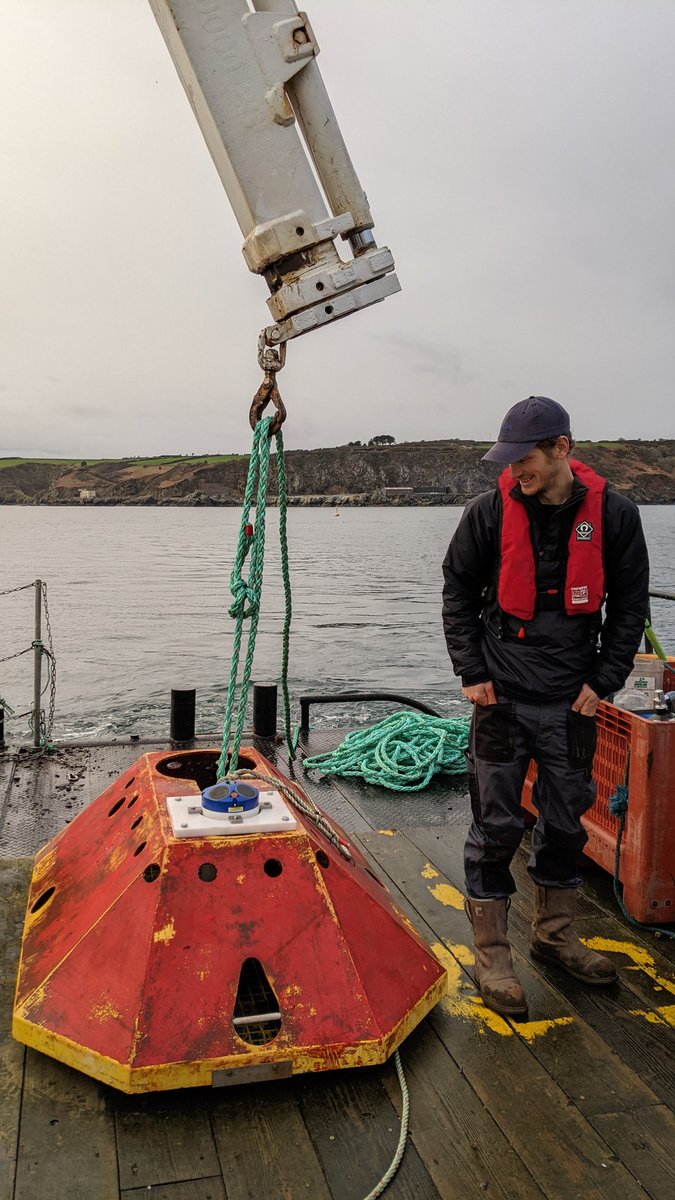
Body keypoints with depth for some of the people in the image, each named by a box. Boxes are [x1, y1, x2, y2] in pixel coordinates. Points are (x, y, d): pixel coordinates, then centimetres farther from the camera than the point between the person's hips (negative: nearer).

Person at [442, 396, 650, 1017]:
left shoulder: (613, 515, -4)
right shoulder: (490, 512, -6)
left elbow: (629, 606, 4)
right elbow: (458, 591, 5)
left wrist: (603, 681, -2)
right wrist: (472, 671, -1)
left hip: (573, 702, 2)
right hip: (502, 696, -2)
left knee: (567, 822, 14)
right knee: (497, 827, 2)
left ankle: (555, 935, 34)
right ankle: (491, 953, 16)